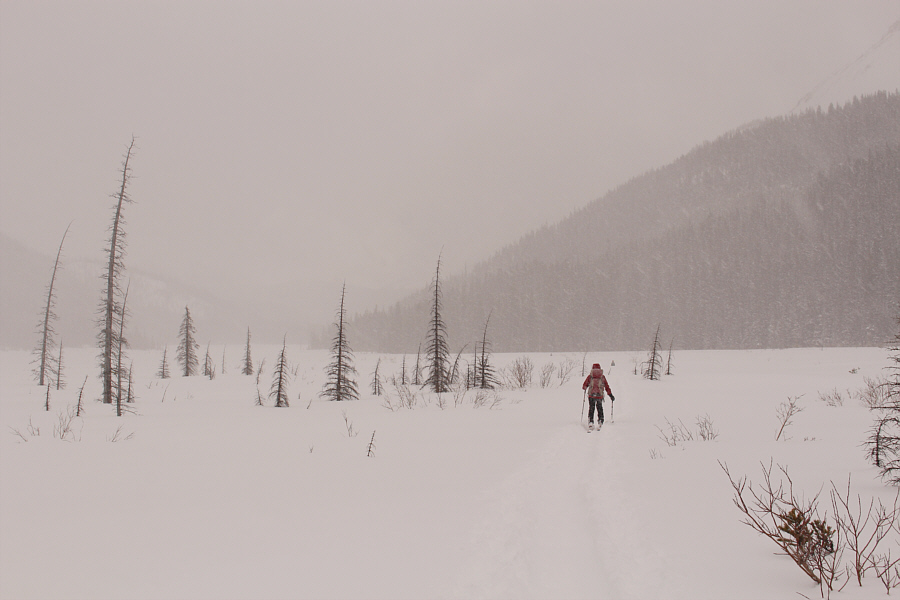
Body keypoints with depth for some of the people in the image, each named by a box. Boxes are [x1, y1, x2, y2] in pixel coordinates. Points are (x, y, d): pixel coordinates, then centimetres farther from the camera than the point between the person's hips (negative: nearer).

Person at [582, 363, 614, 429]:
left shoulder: (590, 376, 5)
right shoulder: (602, 377, 8)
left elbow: (584, 386, 9)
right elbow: (607, 387, 9)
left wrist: (584, 387, 33)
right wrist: (610, 395, 16)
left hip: (591, 394, 0)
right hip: (600, 395, 1)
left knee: (591, 408, 8)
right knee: (600, 408, 15)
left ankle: (590, 422, -4)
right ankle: (600, 421, 6)